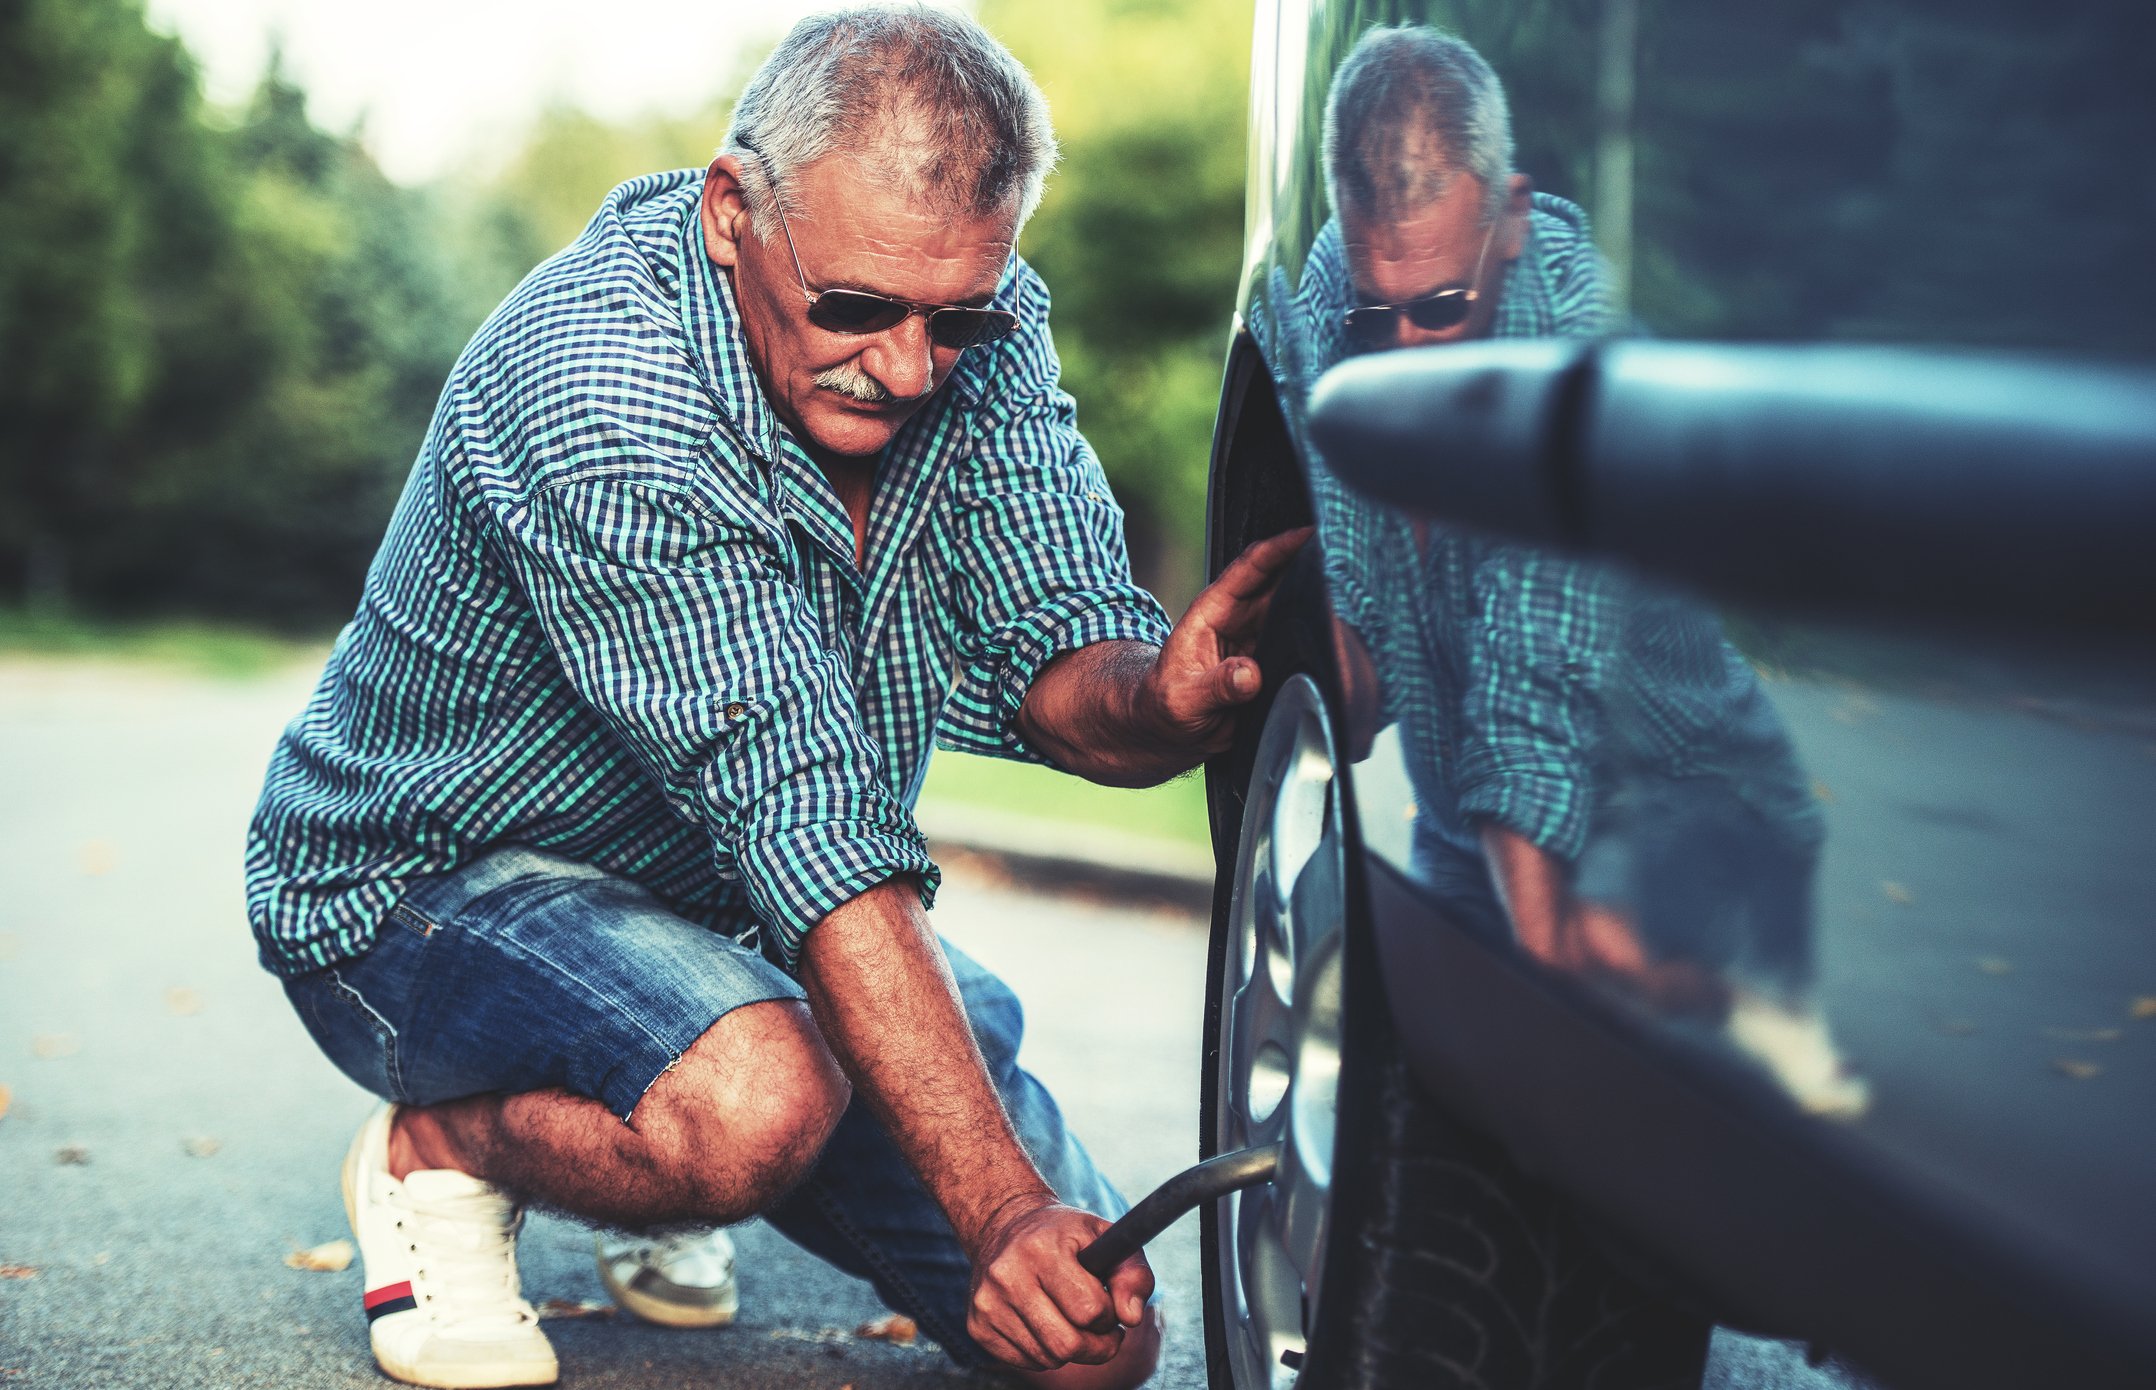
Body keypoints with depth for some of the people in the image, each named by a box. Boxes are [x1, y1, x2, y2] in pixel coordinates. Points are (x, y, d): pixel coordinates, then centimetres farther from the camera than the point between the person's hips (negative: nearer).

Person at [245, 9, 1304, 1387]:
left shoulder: (981, 333, -11)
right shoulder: (598, 395, -33)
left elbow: (1059, 671, -15)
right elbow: (802, 822, -39)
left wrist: (1167, 697, -40)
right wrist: (1001, 1209, -44)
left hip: (748, 912, 7)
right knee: (756, 1109, -39)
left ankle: (662, 1176, 22)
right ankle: (438, 1149, -6)